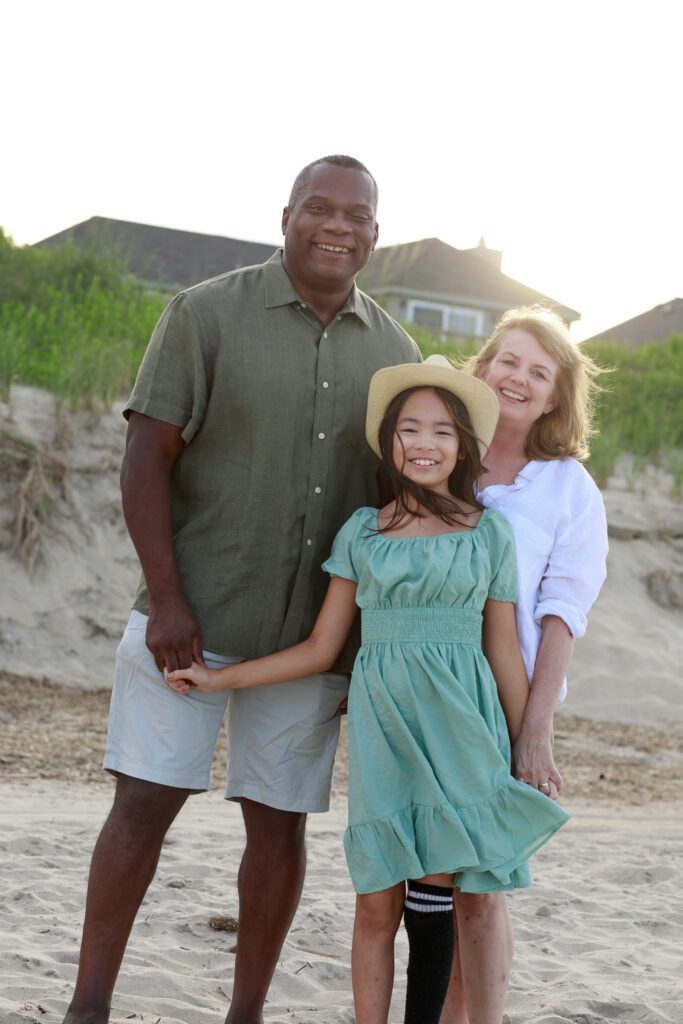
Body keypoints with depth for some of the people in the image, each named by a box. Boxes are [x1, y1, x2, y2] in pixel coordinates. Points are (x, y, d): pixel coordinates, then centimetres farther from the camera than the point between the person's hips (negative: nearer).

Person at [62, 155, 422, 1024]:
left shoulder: (393, 354, 7)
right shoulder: (207, 314, -4)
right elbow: (146, 458, -7)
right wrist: (165, 600, -14)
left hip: (310, 637, 3)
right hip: (190, 622, -3)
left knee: (279, 822, 7)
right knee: (145, 803, -2)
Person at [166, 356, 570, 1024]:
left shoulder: (490, 533, 6)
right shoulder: (362, 531, 8)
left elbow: (504, 654, 8)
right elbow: (321, 647, 10)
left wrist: (528, 759, 8)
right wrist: (217, 679, 7)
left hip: (459, 724, -1)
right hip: (381, 722, 1)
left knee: (436, 890, -6)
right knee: (377, 903, 1)